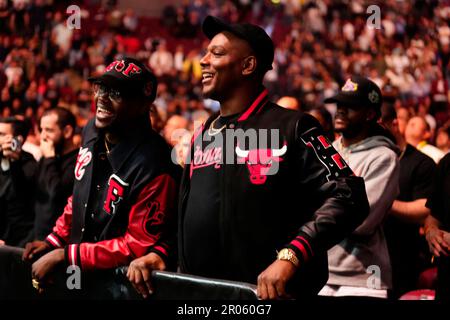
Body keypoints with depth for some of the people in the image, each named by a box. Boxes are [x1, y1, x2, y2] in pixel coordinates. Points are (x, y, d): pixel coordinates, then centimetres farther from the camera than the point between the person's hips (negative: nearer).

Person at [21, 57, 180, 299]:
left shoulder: (152, 166, -26)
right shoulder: (92, 133, -1)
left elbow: (141, 244, -23)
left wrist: (64, 255, -21)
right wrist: (53, 241, 4)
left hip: (115, 284, -7)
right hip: (75, 274, 7)